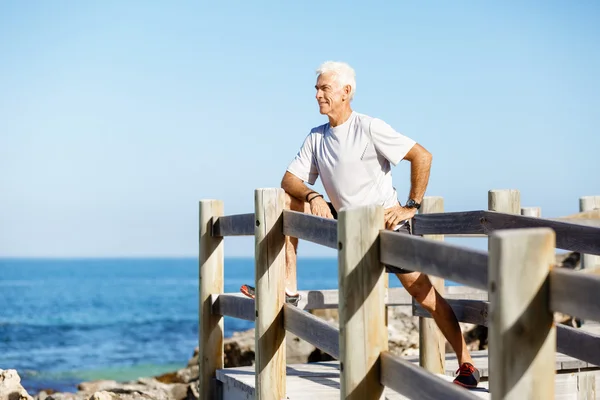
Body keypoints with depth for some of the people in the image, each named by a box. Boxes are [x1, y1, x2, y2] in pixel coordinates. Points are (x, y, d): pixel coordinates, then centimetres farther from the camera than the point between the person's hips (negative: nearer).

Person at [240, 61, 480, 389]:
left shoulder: (369, 128, -14)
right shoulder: (316, 137, 5)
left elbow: (422, 156, -16)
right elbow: (289, 179, 4)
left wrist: (411, 206, -15)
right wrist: (314, 197, -17)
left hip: (385, 223, -6)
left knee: (422, 292, -13)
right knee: (286, 202, -3)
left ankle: (466, 365, -5)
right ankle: (288, 289, -3)